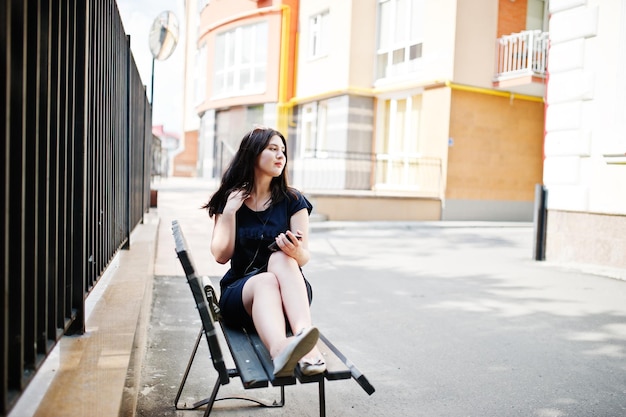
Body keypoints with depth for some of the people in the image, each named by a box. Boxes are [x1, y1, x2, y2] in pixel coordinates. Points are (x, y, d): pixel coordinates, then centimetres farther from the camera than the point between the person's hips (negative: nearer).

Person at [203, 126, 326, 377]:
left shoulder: (292, 201, 4)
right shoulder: (228, 200, 5)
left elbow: (304, 257, -4)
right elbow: (221, 256, -3)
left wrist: (296, 252, -28)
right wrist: (229, 212, -12)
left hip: (291, 290, 1)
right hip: (241, 292, 0)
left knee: (281, 258, -32)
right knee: (266, 282, -35)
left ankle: (304, 334, -53)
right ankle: (280, 351, -66)